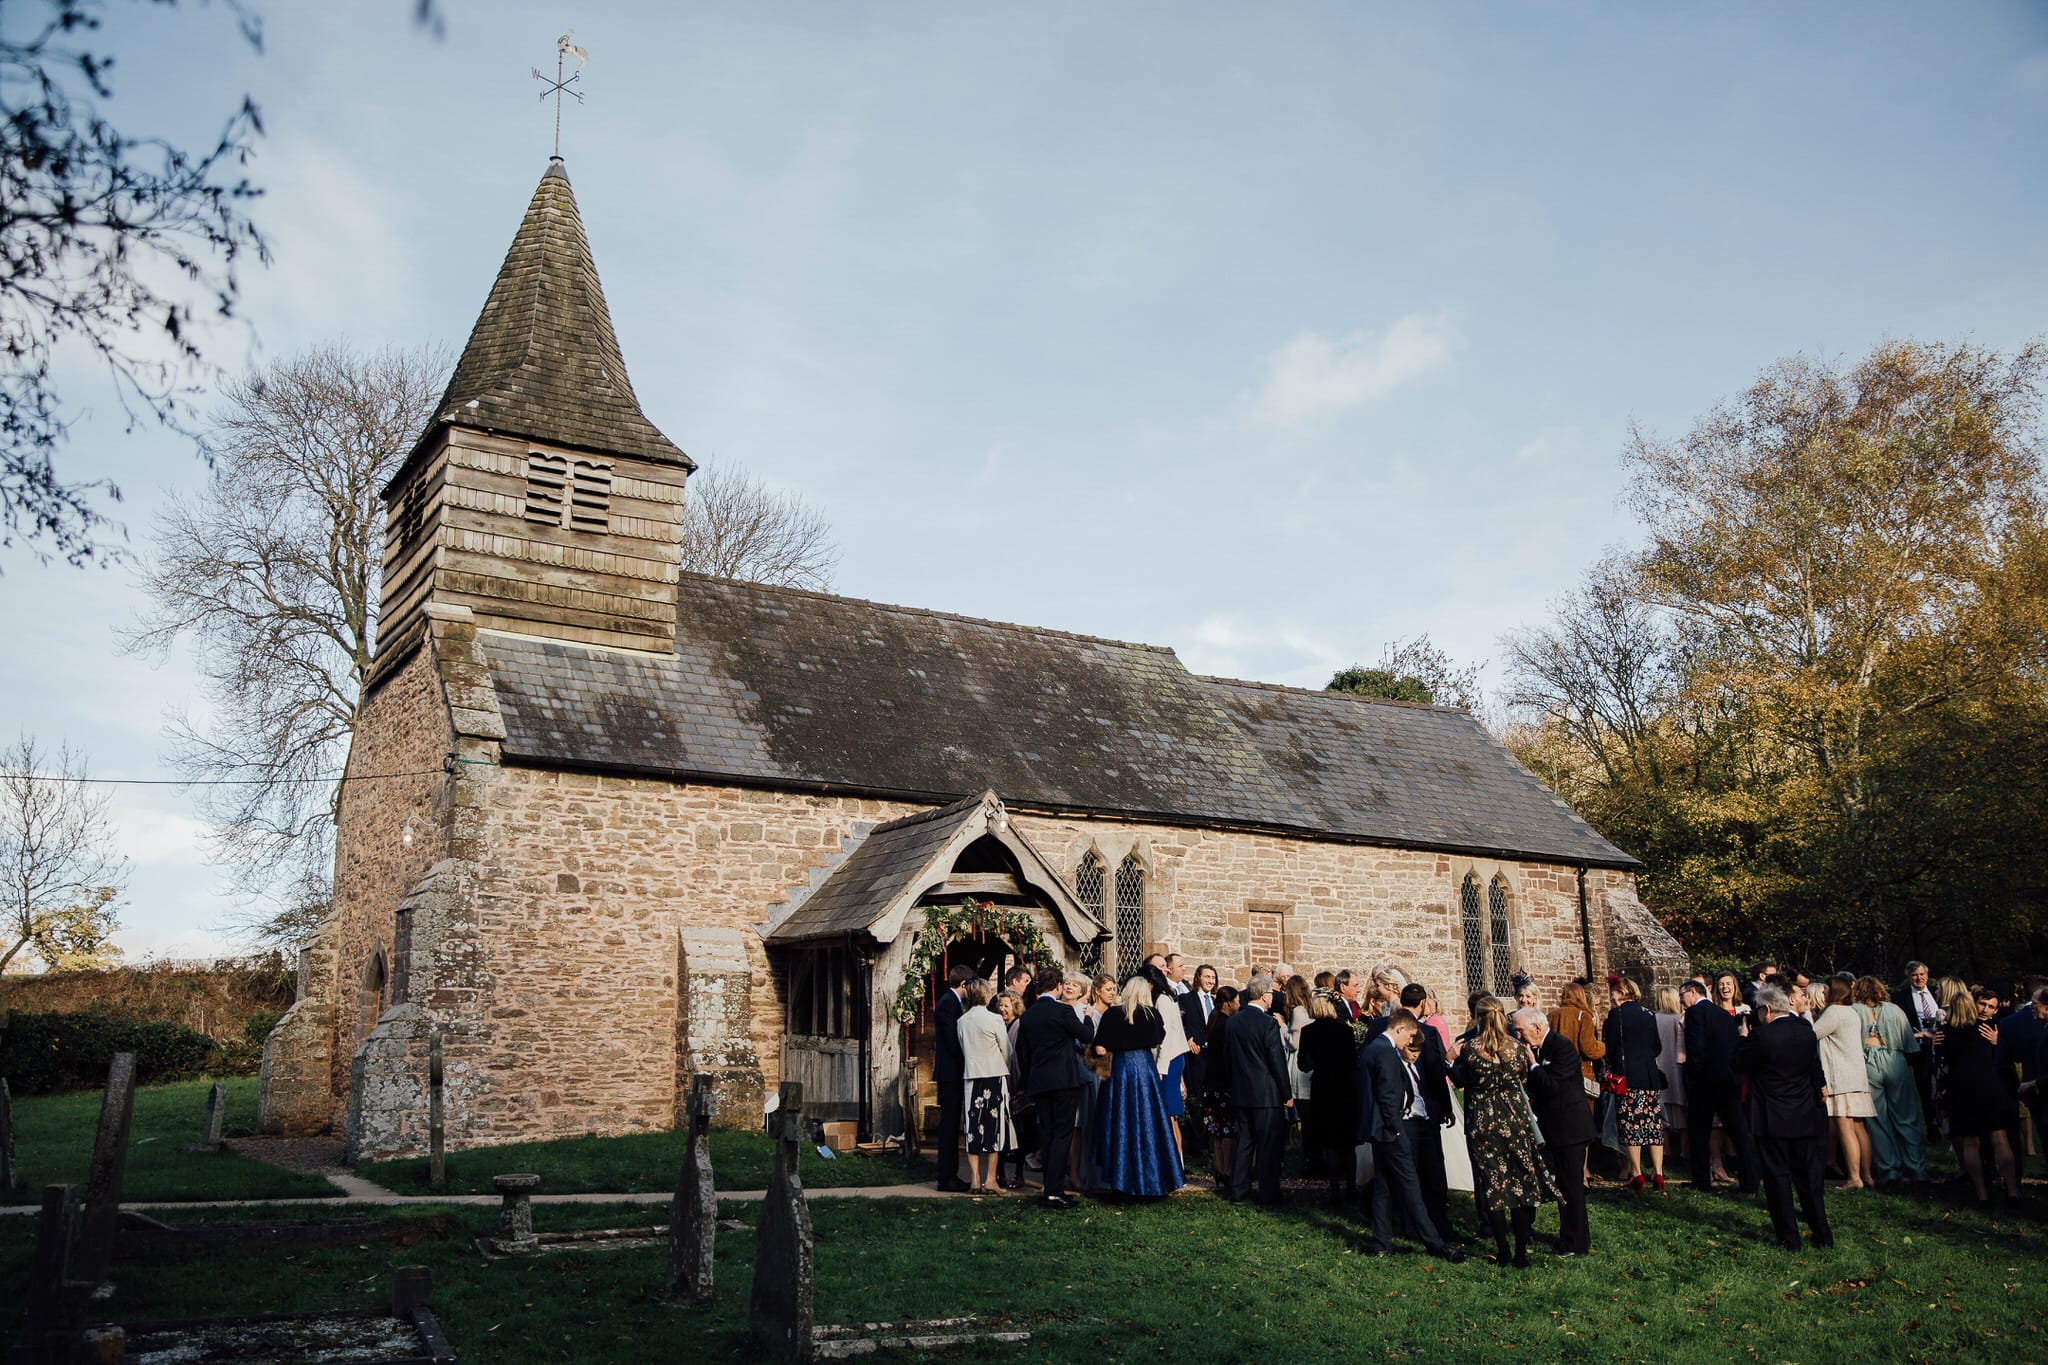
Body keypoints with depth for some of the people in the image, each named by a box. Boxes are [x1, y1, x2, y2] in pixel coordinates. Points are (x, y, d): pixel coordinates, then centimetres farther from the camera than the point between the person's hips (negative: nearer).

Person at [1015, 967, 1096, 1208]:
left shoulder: (1028, 1015, 10)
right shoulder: (1063, 1010, -10)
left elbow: (1022, 1052, 15)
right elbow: (1087, 1037, -4)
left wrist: (1028, 1086, 21)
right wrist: (1086, 1017, 15)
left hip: (1038, 1082, 6)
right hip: (1064, 1080, -6)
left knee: (1046, 1134, 11)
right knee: (1062, 1134, -4)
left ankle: (1051, 1187, 14)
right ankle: (1054, 1191, -7)